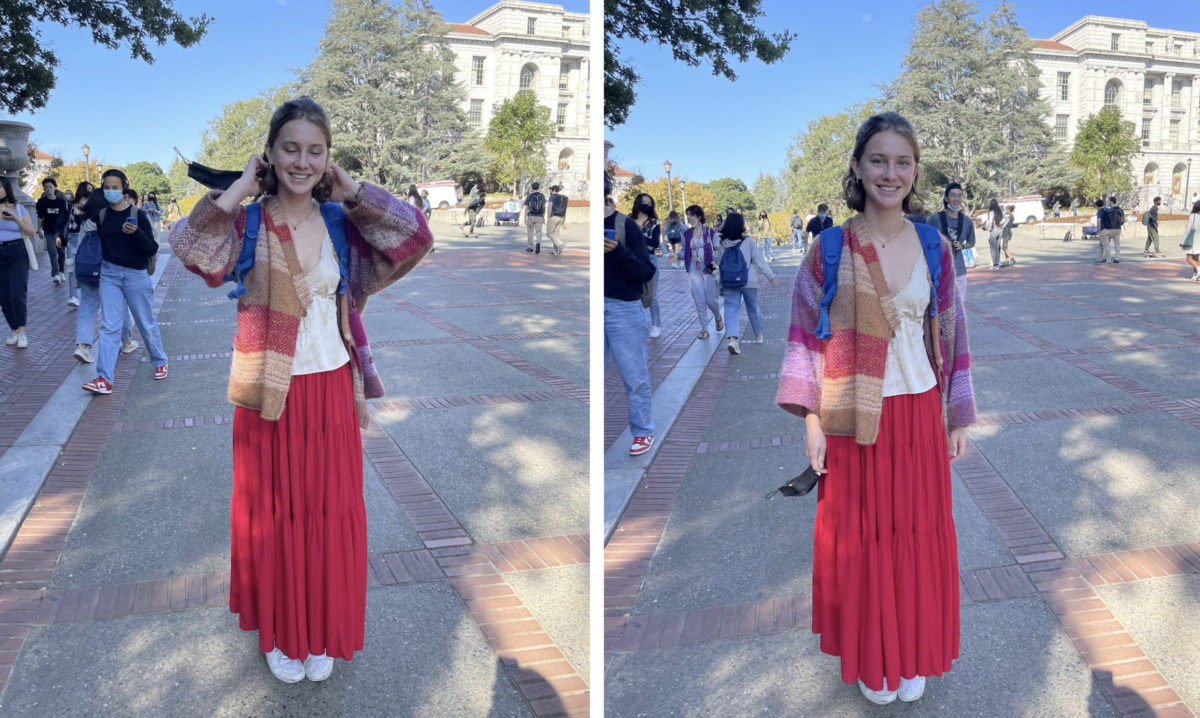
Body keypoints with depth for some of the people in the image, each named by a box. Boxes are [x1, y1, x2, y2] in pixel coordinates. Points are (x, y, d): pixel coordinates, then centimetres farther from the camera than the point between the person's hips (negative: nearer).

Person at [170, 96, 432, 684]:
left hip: (332, 392, 2)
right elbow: (189, 247, -24)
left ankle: (322, 633, 32)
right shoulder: (246, 224, -5)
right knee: (273, 514, 11)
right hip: (270, 397, -2)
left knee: (330, 514, 12)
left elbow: (415, 235, -10)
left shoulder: (341, 222, 2)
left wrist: (350, 188, -6)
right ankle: (279, 634, 32)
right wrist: (240, 189, -16)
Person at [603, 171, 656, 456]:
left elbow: (647, 273, -7)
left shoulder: (625, 225, -5)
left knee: (634, 377, 6)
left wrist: (619, 252, -22)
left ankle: (643, 432, 21)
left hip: (623, 309, -3)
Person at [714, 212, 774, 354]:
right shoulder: (749, 241, -10)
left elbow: (719, 263, 7)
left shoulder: (722, 243, -1)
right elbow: (759, 260, -8)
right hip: (748, 281, -1)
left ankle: (732, 339, -21)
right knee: (753, 308, 17)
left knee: (731, 309, -1)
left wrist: (721, 281, 21)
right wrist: (770, 275, 0)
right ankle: (758, 335, 34)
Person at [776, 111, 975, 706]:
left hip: (920, 414, 2)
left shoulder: (935, 247, 2)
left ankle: (913, 657, 33)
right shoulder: (829, 249, -4)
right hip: (854, 418, -2)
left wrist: (958, 419, 7)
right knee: (861, 539, 9)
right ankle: (871, 660, 30)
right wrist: (811, 419, -9)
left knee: (919, 538, 11)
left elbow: (951, 337, 6)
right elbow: (807, 337, -3)